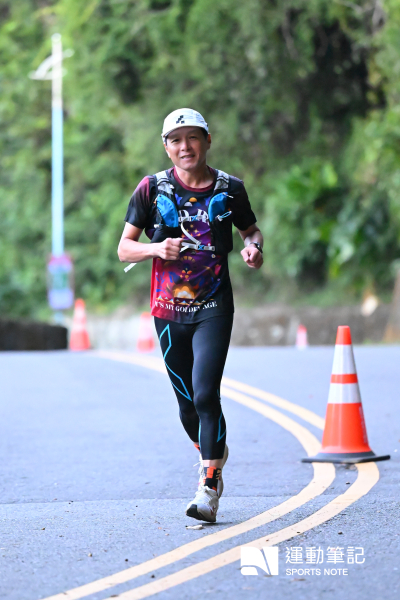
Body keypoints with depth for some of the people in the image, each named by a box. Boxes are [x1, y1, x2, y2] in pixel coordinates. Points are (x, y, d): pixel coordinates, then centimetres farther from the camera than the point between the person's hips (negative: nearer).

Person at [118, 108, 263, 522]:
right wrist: (157, 249, -18)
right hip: (168, 310, 2)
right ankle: (212, 454, 39)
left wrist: (253, 247, -6)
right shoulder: (152, 188, 0)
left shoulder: (229, 188, 1)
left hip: (214, 309, -2)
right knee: (187, 402, 10)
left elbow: (251, 230, 18)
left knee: (206, 395, -16)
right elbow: (124, 248, 2)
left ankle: (208, 488, -12)